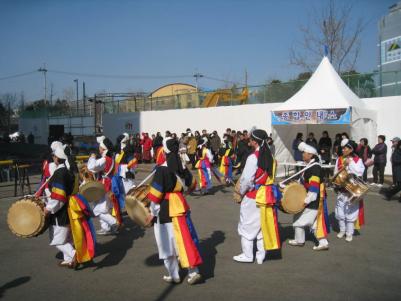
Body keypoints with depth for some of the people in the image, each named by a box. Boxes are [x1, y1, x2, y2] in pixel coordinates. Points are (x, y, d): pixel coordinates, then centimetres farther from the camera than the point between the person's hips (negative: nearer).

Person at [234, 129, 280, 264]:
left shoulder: (253, 157, -18)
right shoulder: (270, 157, 3)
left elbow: (247, 179, -18)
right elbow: (270, 176, 7)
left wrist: (241, 192, -2)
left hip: (253, 196, -7)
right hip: (266, 195, 7)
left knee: (247, 225, 8)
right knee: (263, 225, 14)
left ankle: (247, 255, 15)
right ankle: (260, 256, 21)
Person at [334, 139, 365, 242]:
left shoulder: (357, 160, -8)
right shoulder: (339, 159, 3)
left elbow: (360, 172, -20)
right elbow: (335, 173, 8)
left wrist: (350, 163, -22)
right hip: (341, 190, 4)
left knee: (351, 212, 2)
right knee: (340, 212, 10)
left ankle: (349, 233, 14)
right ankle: (342, 230, 28)